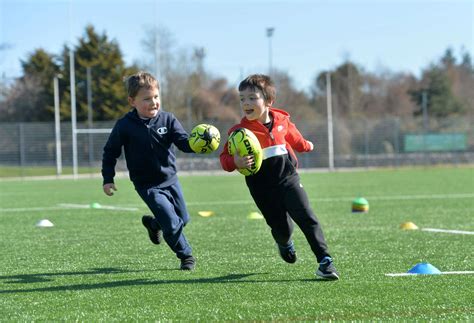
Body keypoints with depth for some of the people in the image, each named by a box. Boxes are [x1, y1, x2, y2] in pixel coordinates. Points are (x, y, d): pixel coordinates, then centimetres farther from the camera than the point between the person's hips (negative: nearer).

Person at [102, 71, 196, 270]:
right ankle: (186, 256, 11)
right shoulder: (125, 126, -12)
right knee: (172, 223, -12)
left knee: (183, 219, 18)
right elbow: (110, 152, -1)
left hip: (170, 179, 4)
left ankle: (153, 224, 46)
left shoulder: (167, 120, -7)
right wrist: (108, 179, -5)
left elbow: (184, 142, -14)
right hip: (147, 185, -4)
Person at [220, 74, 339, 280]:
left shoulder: (282, 121, 0)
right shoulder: (239, 131, -10)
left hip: (288, 178, 2)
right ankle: (284, 243, 41)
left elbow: (293, 136, 23)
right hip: (263, 189, -2)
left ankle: (324, 261, -10)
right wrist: (236, 162, -32)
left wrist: (305, 145, 43)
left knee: (307, 218, -11)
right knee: (282, 229, 3)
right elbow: (225, 158, -9)